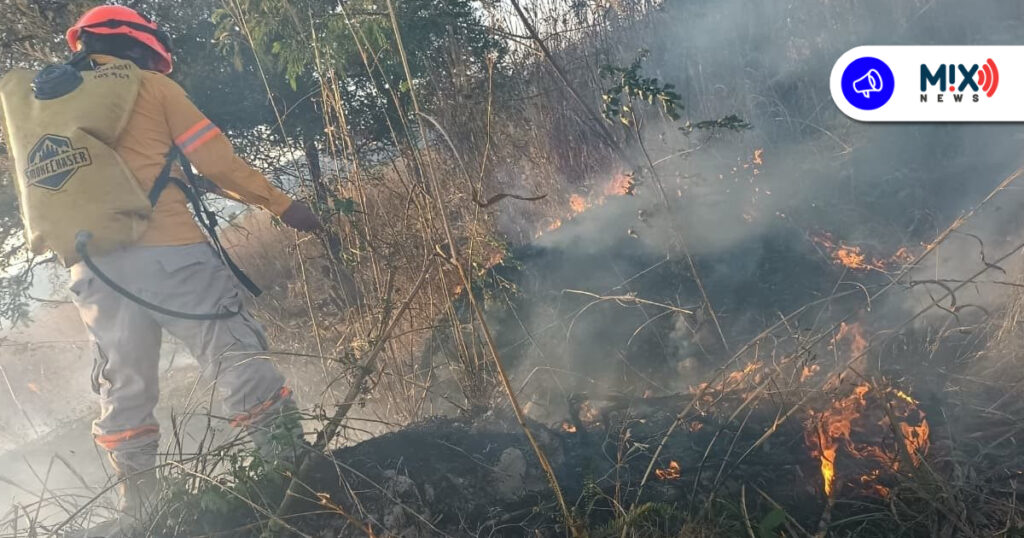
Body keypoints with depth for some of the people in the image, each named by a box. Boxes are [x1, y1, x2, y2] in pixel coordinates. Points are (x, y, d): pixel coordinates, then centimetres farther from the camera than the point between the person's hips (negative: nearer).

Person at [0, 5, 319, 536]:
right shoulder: (150, 87, 5)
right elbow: (215, 158, 0)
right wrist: (280, 203, 4)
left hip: (93, 266, 5)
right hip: (167, 251, -5)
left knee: (123, 390, 14)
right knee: (238, 358, -1)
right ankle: (292, 470, -2)